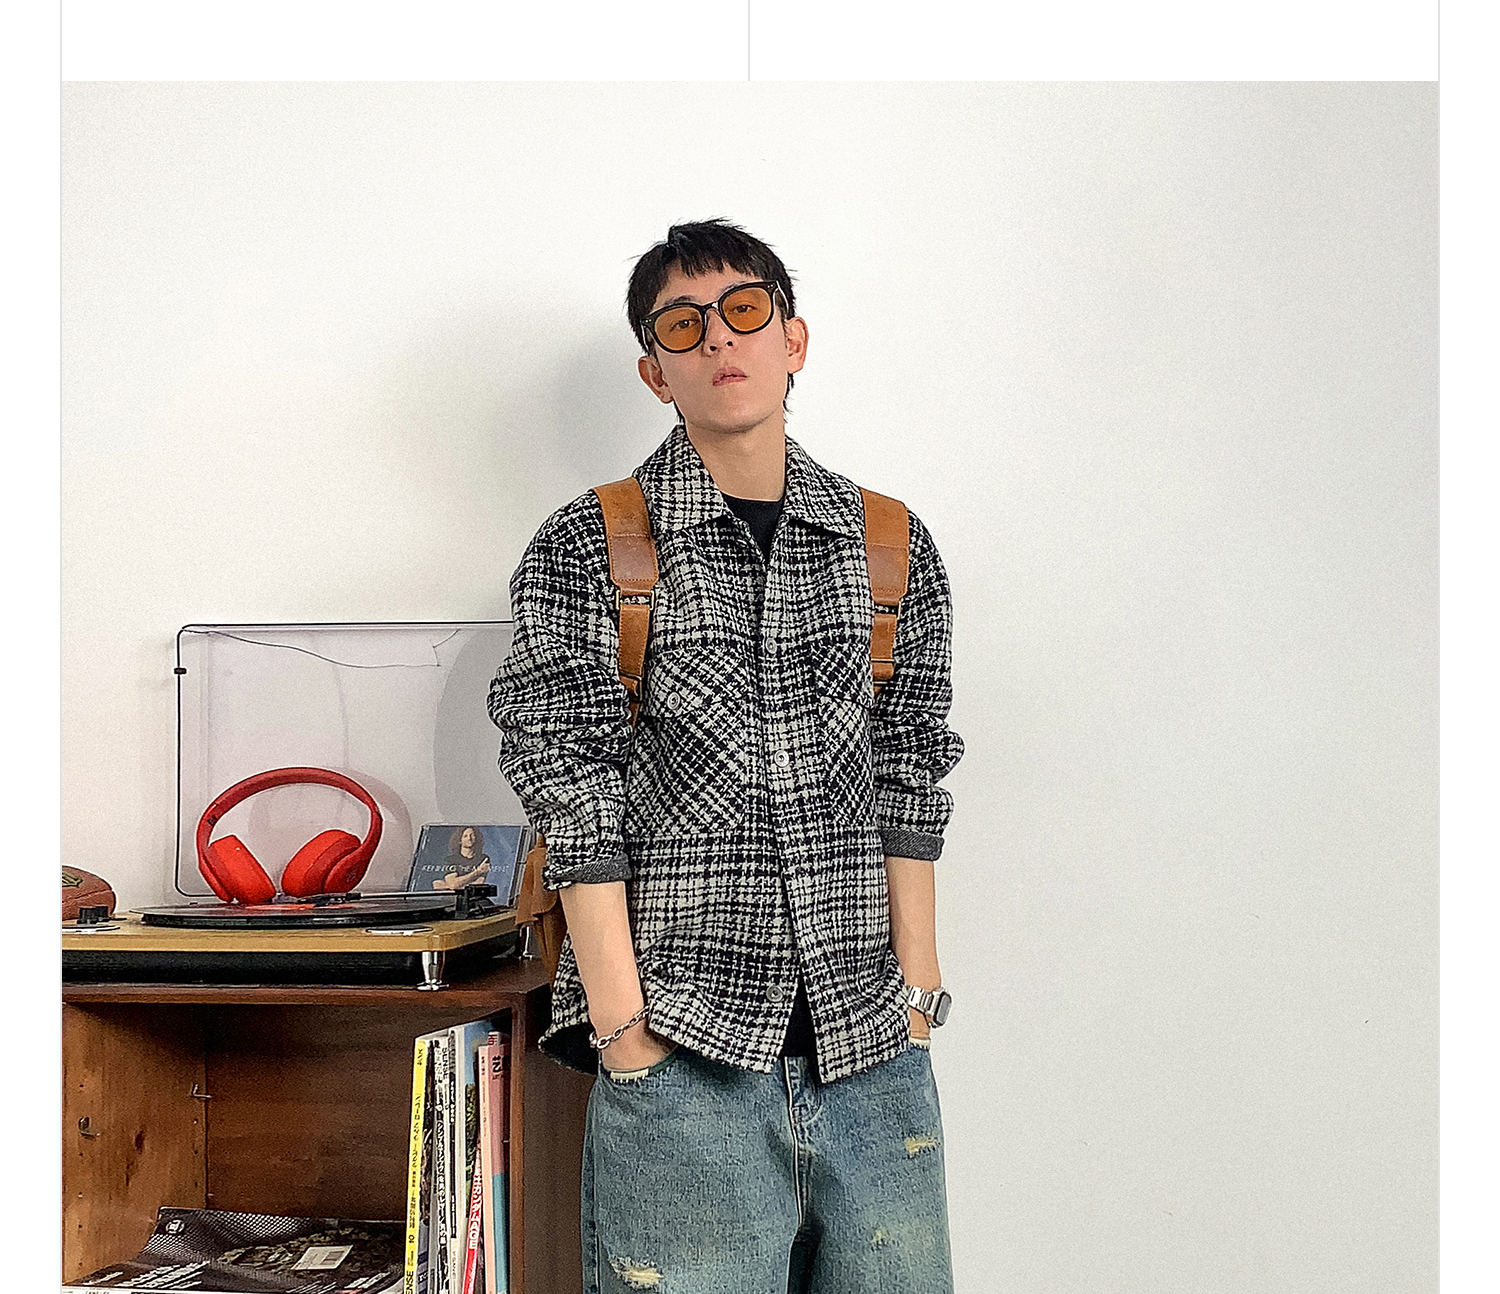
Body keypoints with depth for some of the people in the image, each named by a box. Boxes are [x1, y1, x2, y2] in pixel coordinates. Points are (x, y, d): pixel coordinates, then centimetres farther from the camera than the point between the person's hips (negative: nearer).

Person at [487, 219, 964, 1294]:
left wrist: (916, 994, 3)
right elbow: (580, 805, -5)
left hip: (874, 1059, 3)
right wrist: (629, 1035, -11)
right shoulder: (587, 551, 1)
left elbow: (909, 788, 10)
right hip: (686, 1066, -3)